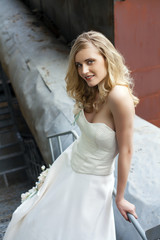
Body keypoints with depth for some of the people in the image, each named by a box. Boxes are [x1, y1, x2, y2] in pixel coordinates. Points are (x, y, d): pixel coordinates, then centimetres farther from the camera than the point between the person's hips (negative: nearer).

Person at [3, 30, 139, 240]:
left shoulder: (119, 96, -31)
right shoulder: (90, 91, -8)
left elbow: (126, 151, -24)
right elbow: (89, 135, 1)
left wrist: (120, 197, -12)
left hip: (92, 184, -6)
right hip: (68, 166, 7)